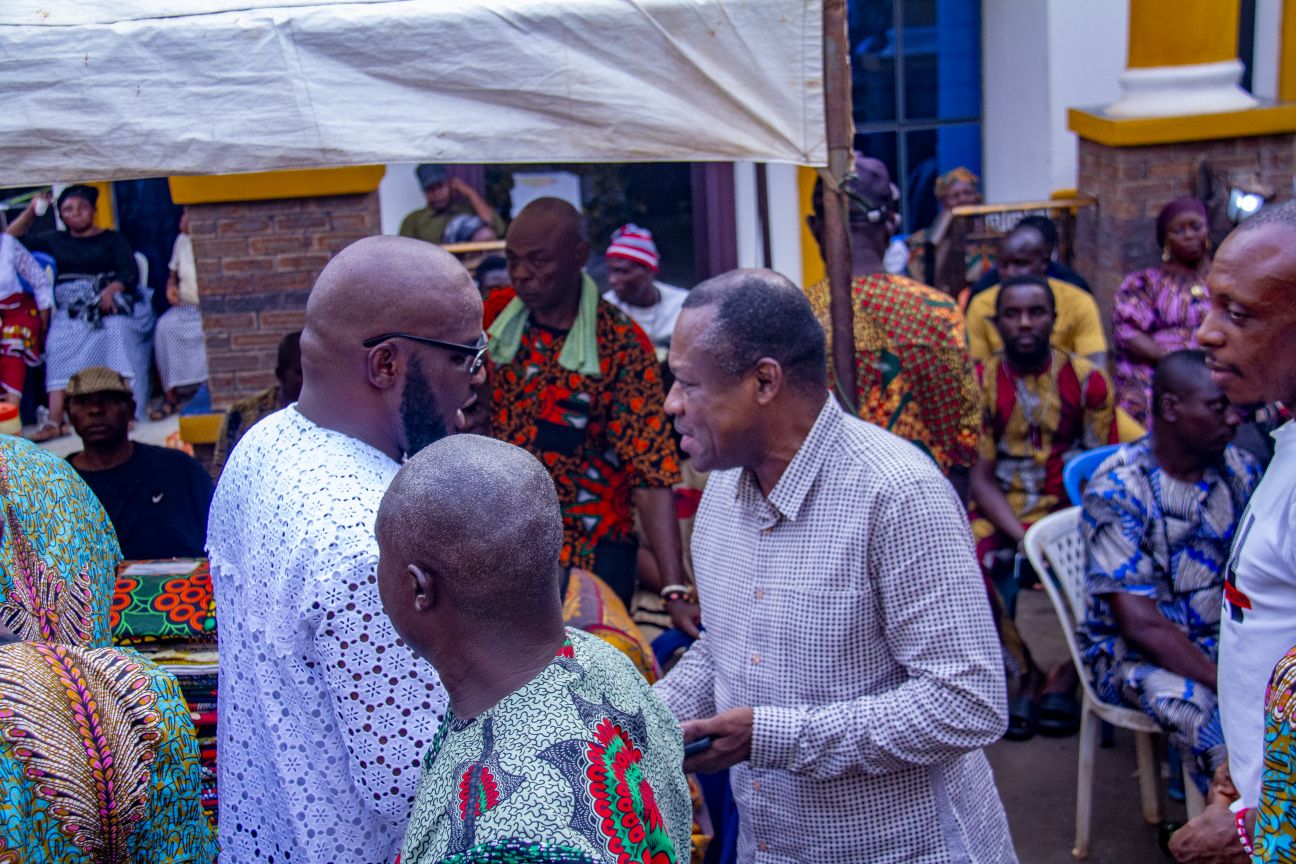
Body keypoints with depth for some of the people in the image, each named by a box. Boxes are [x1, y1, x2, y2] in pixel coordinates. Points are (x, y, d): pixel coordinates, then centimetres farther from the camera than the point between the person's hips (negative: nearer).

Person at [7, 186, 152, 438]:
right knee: (60, 342, -28)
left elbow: (130, 271, 1)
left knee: (117, 332, -35)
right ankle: (54, 419, -39)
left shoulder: (112, 239, 15)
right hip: (70, 310, 2)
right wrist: (31, 211, 17)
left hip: (111, 302, -2)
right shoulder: (55, 241, 23)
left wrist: (111, 290, -19)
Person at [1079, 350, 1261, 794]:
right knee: (1216, 722, -32)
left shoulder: (1240, 470, 4)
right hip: (1135, 653, -5)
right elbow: (1141, 624, -19)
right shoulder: (1117, 489, -15)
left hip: (1225, 640, 5)